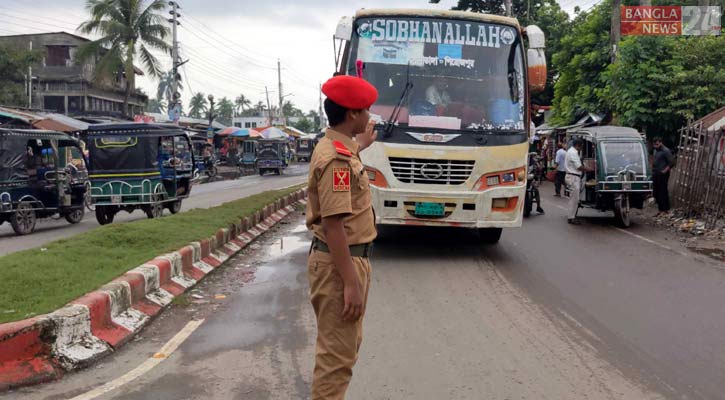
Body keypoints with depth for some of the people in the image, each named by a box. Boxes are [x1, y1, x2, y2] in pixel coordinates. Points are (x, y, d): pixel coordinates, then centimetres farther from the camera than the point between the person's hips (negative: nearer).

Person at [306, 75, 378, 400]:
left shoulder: (338, 147, 11)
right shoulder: (337, 158, -22)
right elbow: (333, 224, -27)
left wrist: (362, 144, 56)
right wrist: (350, 282, -27)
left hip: (351, 258, 11)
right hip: (340, 262, -11)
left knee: (345, 346, 24)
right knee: (337, 353, -3)